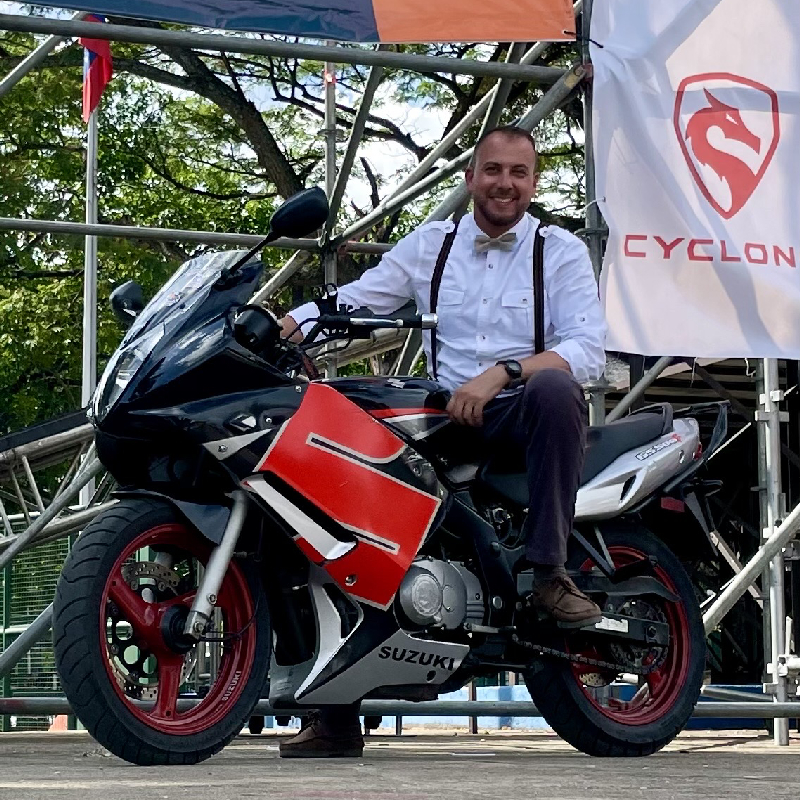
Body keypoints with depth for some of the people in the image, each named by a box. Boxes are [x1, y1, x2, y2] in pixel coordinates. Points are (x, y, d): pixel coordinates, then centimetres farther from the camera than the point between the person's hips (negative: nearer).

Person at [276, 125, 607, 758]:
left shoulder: (562, 252, 4)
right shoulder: (430, 244, 14)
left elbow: (587, 349, -10)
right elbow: (353, 300, 6)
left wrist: (499, 374, -25)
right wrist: (268, 328, -12)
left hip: (525, 415, -3)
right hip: (445, 420, 3)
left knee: (555, 387, -38)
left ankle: (550, 573, -29)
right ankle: (337, 721, -7)